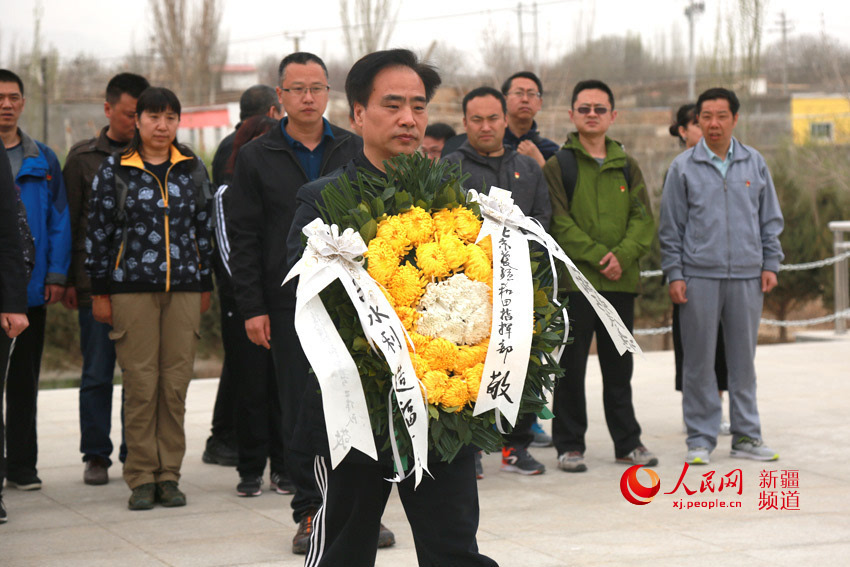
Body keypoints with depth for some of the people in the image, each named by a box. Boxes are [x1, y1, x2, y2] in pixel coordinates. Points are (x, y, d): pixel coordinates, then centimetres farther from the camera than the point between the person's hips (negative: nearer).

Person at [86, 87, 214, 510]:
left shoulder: (193, 170, 10)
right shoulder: (114, 170, 3)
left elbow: (205, 229, 15)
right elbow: (99, 232, 3)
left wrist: (205, 284, 12)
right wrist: (100, 292, 1)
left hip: (184, 288, 2)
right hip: (132, 288, -2)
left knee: (176, 383, 2)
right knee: (140, 383, -3)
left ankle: (169, 475, 10)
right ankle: (142, 479, 4)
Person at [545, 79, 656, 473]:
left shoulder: (627, 166, 13)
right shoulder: (558, 165, 1)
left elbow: (644, 219, 6)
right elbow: (558, 222, -8)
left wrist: (623, 254, -11)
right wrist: (597, 256, -17)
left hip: (620, 282, 4)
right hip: (574, 280, -4)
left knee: (619, 367, 11)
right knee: (571, 367, 1)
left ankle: (628, 442, 20)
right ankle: (569, 444, 10)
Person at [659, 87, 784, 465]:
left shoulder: (755, 164, 9)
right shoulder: (684, 167, 3)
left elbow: (770, 219, 14)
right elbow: (671, 227, 3)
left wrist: (770, 264, 6)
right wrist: (674, 274, -2)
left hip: (747, 276, 2)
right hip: (698, 277, -2)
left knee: (743, 357, 6)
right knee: (699, 359, 0)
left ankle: (746, 435, 15)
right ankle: (701, 437, 8)